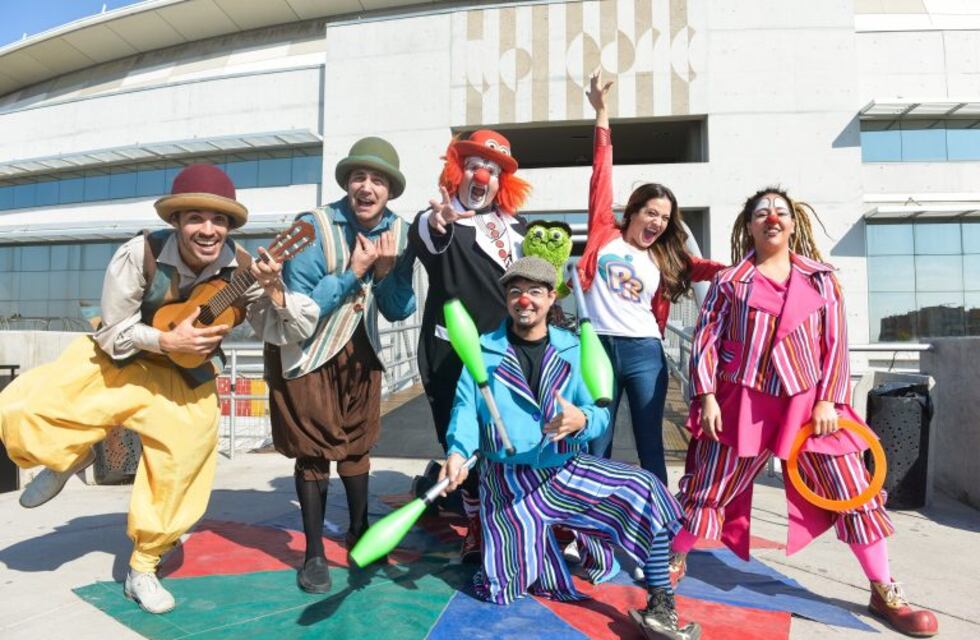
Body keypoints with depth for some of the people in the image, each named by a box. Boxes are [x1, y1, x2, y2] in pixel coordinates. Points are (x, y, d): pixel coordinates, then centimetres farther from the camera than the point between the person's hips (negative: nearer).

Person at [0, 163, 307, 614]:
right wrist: (166, 341, -32)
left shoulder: (242, 268, -18)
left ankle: (142, 569, 23)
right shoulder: (140, 255, -24)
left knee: (179, 472, -2)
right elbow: (112, 331, -15)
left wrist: (274, 291, -33)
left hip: (184, 376, 1)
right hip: (117, 362, -1)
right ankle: (72, 455, 19)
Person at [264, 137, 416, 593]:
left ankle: (358, 530, 34)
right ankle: (314, 553, 19)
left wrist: (386, 273, -23)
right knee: (314, 449, 3)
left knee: (358, 441, 14)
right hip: (305, 350, -4)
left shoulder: (398, 233, -9)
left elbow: (399, 311, -5)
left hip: (358, 349, 4)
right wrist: (354, 272, -28)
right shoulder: (314, 226, -23)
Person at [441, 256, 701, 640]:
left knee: (645, 490, -21)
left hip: (567, 469, 1)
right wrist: (458, 451, -26)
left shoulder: (573, 350, 0)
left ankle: (659, 608, -7)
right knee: (506, 590, -1)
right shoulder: (484, 350, 0)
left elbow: (601, 415, -8)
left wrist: (581, 421, -32)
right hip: (508, 479, -1)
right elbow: (465, 407, -7)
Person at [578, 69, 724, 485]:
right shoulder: (604, 234, 5)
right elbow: (602, 175, 2)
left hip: (644, 353, 2)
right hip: (600, 348, -2)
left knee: (650, 446, 7)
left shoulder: (663, 258, 13)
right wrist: (602, 115, 2)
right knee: (596, 448, 6)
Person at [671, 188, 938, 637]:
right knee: (708, 487, 4)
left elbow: (836, 343, 5)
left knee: (852, 491, 4)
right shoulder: (729, 281, 3)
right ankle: (674, 561, 24)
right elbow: (706, 340, 0)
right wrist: (707, 397, -8)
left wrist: (827, 401, -4)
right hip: (744, 403, -2)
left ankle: (885, 594, 21)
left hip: (809, 404, 2)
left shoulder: (821, 278, 8)